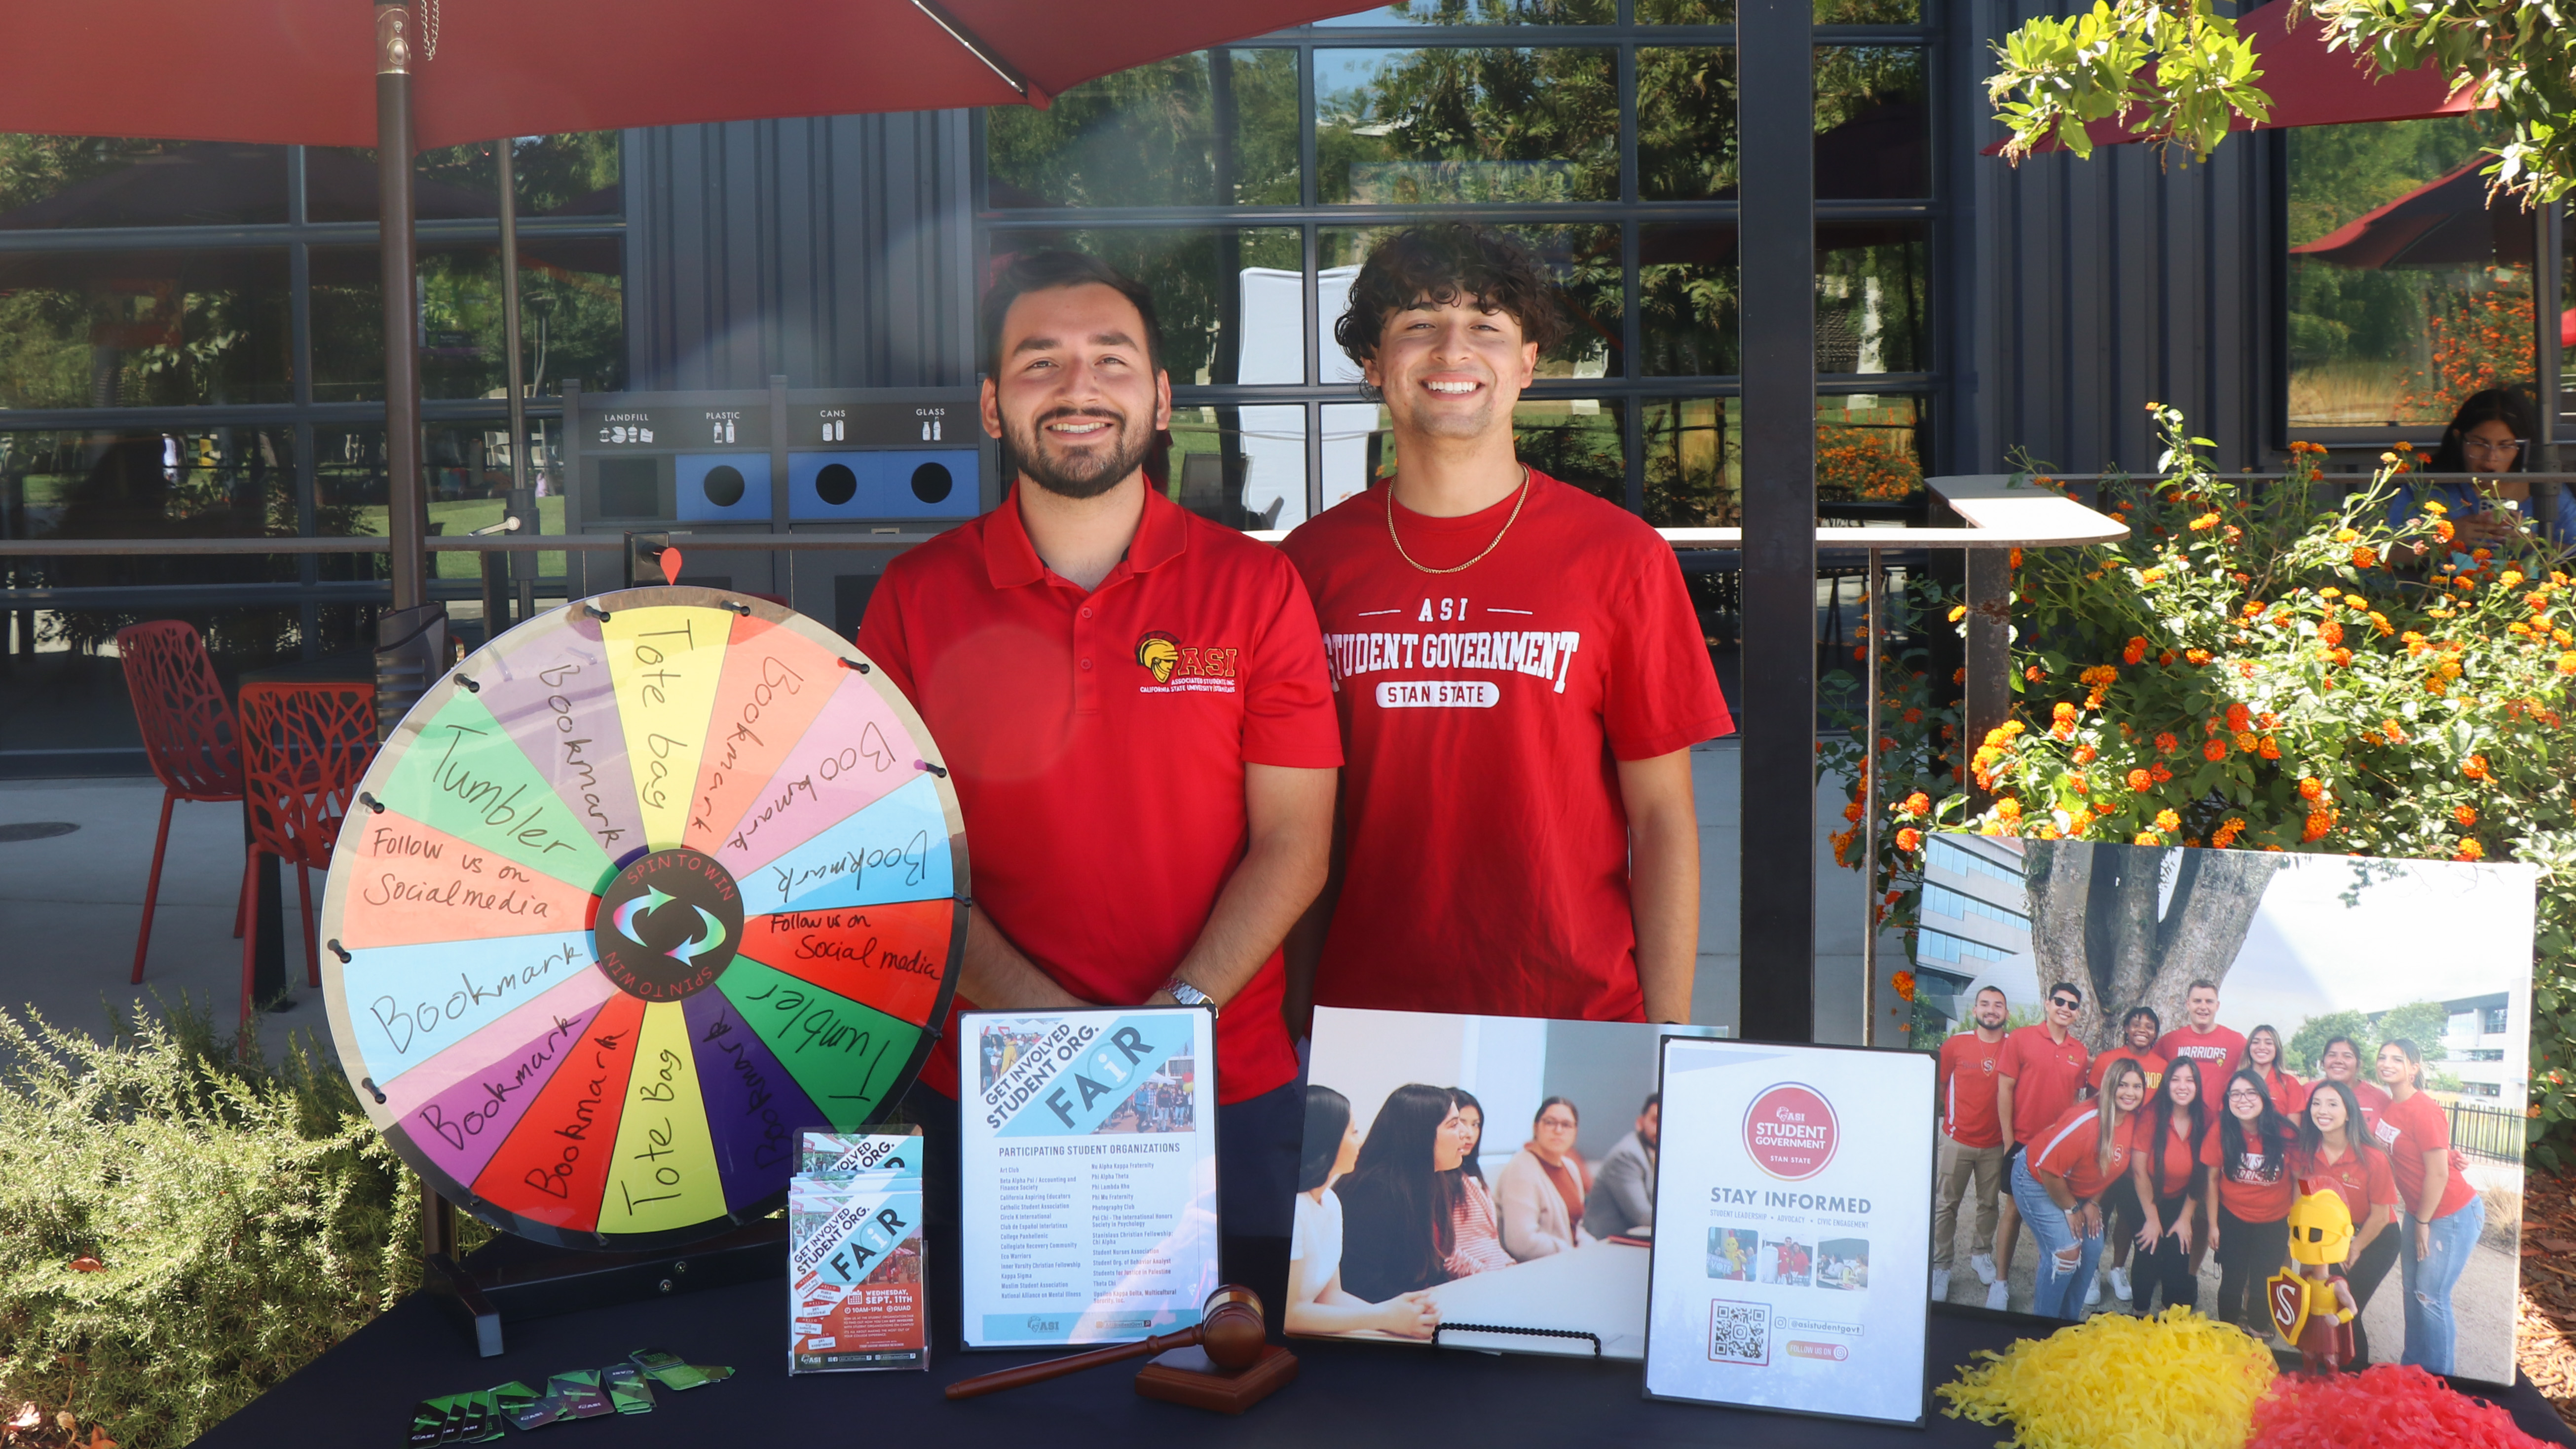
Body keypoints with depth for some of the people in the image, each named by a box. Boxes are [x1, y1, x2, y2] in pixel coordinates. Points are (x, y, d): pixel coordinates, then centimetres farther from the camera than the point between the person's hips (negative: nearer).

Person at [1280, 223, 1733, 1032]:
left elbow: (1663, 818, 0)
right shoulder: (1314, 560, 4)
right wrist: (1294, 1024, 1)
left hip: (1578, 1025, -1)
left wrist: (1668, 1044, -5)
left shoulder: (1618, 556, -1)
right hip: (1362, 1018, 1)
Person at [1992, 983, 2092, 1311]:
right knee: (2015, 1207, 4)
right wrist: (2008, 1137, -9)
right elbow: (2005, 1089, -7)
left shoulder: (2080, 1051, 4)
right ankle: (2001, 1281, 11)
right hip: (2024, 1142, -3)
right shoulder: (2021, 1039, -6)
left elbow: (2075, 1095, 14)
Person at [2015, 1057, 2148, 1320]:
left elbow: (2113, 1170, 8)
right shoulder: (2086, 1120, -33)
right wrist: (2071, 1209, -15)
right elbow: (2048, 1168, -29)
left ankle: (2070, 1318, 21)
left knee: (2093, 1248, 3)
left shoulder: (2134, 1123, -9)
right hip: (2037, 1181, -8)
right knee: (2066, 1253, -15)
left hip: (2076, 1189, 8)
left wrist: (2094, 1202, -2)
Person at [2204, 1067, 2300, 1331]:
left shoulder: (2285, 1134, -19)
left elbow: (2297, 1179, -8)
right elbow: (2212, 1180, -5)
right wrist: (2213, 1225, -3)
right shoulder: (2220, 1134, -16)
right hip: (2232, 1219, 0)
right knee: (2232, 1283, 8)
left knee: (2262, 1288, 7)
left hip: (2274, 1222, 0)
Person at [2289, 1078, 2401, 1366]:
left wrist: (2354, 1250, -5)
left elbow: (2380, 1215, -14)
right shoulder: (2304, 1152, -12)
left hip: (2375, 1239, -4)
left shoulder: (2372, 1158, -24)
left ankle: (2358, 1376, 10)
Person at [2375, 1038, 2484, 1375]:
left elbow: (2438, 1173, -20)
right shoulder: (2387, 1107, 2)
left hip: (2453, 1215, -8)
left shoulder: (2424, 1111, -22)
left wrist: (2423, 1222, -12)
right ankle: (2412, 1366, 26)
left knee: (2430, 1297, -3)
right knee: (2412, 1291, 13)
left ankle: (2438, 1382, 9)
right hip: (2418, 1211, 8)